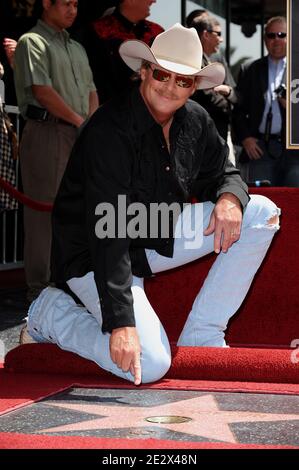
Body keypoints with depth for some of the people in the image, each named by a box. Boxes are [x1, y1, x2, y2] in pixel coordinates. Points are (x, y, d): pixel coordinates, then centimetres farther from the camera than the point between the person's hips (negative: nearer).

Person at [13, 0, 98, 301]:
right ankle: (40, 287, -3)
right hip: (47, 133, -8)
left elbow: (91, 91, 21)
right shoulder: (32, 42, -2)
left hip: (80, 137, 8)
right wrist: (80, 121, -8)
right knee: (44, 211, -6)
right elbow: (42, 91, -12)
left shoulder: (77, 48, 23)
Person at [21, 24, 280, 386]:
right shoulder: (110, 130, -26)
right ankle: (52, 314, 2)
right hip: (92, 256, -8)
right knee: (149, 366, -24)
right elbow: (108, 233, -32)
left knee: (261, 213, -3)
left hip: (160, 236, 8)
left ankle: (202, 336, -1)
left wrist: (230, 198, -17)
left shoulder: (196, 121, -3)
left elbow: (223, 174, 12)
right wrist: (121, 322, -38)